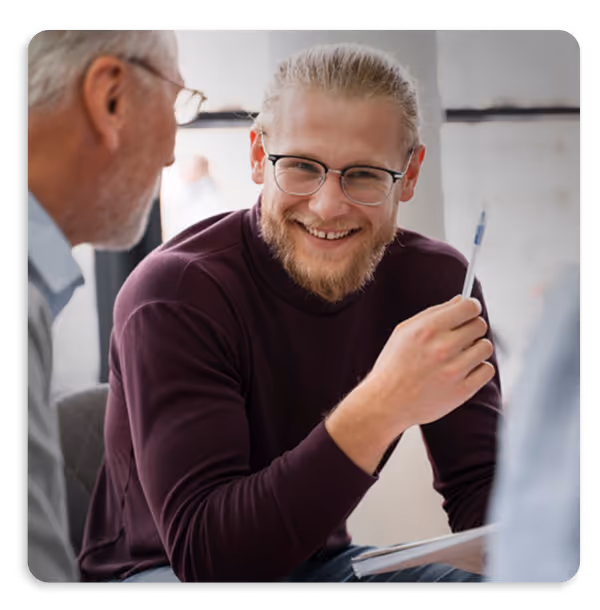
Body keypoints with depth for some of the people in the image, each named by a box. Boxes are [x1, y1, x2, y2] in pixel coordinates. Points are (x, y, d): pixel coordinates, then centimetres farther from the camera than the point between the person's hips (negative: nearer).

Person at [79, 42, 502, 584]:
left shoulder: (434, 281, -8)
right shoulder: (174, 296, -24)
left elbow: (482, 487, -8)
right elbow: (204, 554, -31)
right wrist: (380, 408, -42)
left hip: (322, 560, 4)